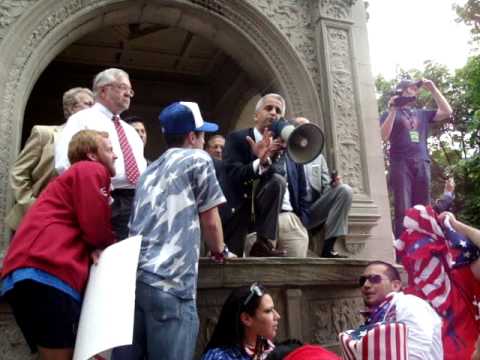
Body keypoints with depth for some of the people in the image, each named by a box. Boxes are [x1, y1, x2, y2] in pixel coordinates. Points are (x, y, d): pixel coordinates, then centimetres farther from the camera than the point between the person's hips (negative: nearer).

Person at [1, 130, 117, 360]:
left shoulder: (78, 174, 33)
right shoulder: (91, 170, 3)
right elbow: (95, 228, -7)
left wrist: (99, 248, 5)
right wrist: (111, 247, 13)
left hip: (33, 273, 10)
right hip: (46, 272, -10)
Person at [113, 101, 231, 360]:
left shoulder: (150, 171, 24)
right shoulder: (198, 159, 6)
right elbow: (209, 222, 8)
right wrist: (220, 251, 27)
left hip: (132, 275, 7)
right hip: (170, 282, -7)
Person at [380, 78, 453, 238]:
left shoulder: (422, 114, 25)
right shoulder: (390, 114, 12)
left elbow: (447, 112, 16)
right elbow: (383, 137, -4)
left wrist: (433, 89, 14)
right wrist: (393, 111, -9)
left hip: (422, 165, 5)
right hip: (400, 165, -4)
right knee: (403, 211, -13)